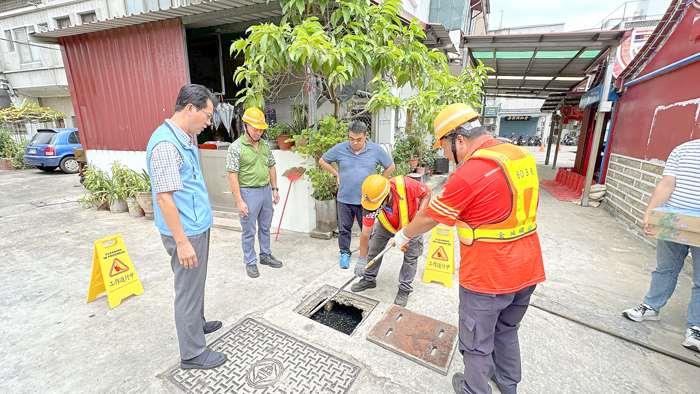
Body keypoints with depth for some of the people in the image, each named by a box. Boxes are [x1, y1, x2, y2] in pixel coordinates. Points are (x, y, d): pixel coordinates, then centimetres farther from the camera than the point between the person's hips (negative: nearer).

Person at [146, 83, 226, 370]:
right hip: (186, 231, -10)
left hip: (197, 226, 10)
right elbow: (164, 197, -25)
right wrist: (182, 241, -23)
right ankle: (192, 354, 21)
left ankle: (197, 323, 46)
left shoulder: (185, 138, 8)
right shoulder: (166, 144, -23)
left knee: (195, 284, 25)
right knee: (188, 289, 4)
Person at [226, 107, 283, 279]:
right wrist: (239, 201, -18)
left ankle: (265, 255, 34)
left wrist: (274, 189, 11)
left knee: (265, 227, 18)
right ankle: (250, 262, 23)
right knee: (249, 231, 7)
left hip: (266, 190, 6)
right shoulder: (236, 147, -13)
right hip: (249, 193, -6)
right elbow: (232, 176, -15)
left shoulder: (265, 145, 5)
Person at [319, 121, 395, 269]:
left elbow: (390, 167, 8)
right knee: (344, 229, 13)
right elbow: (322, 161, 10)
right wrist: (336, 174, 4)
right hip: (345, 199, 1)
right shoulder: (339, 149, -5)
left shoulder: (376, 150, -5)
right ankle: (344, 253, 32)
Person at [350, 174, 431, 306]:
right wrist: (361, 260, -18)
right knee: (373, 250, 3)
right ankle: (369, 279, 25)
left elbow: (426, 193, -21)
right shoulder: (371, 202, -32)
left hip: (411, 224, -2)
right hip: (386, 225, 2)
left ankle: (405, 289, 17)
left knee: (411, 256, -1)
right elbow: (365, 233, -23)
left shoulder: (405, 185, -42)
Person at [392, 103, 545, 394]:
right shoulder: (522, 156, 3)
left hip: (487, 278, -8)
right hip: (527, 270, 9)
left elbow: (429, 217, -11)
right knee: (506, 329, 29)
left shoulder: (469, 173, -23)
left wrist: (403, 236, 7)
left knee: (477, 343, 14)